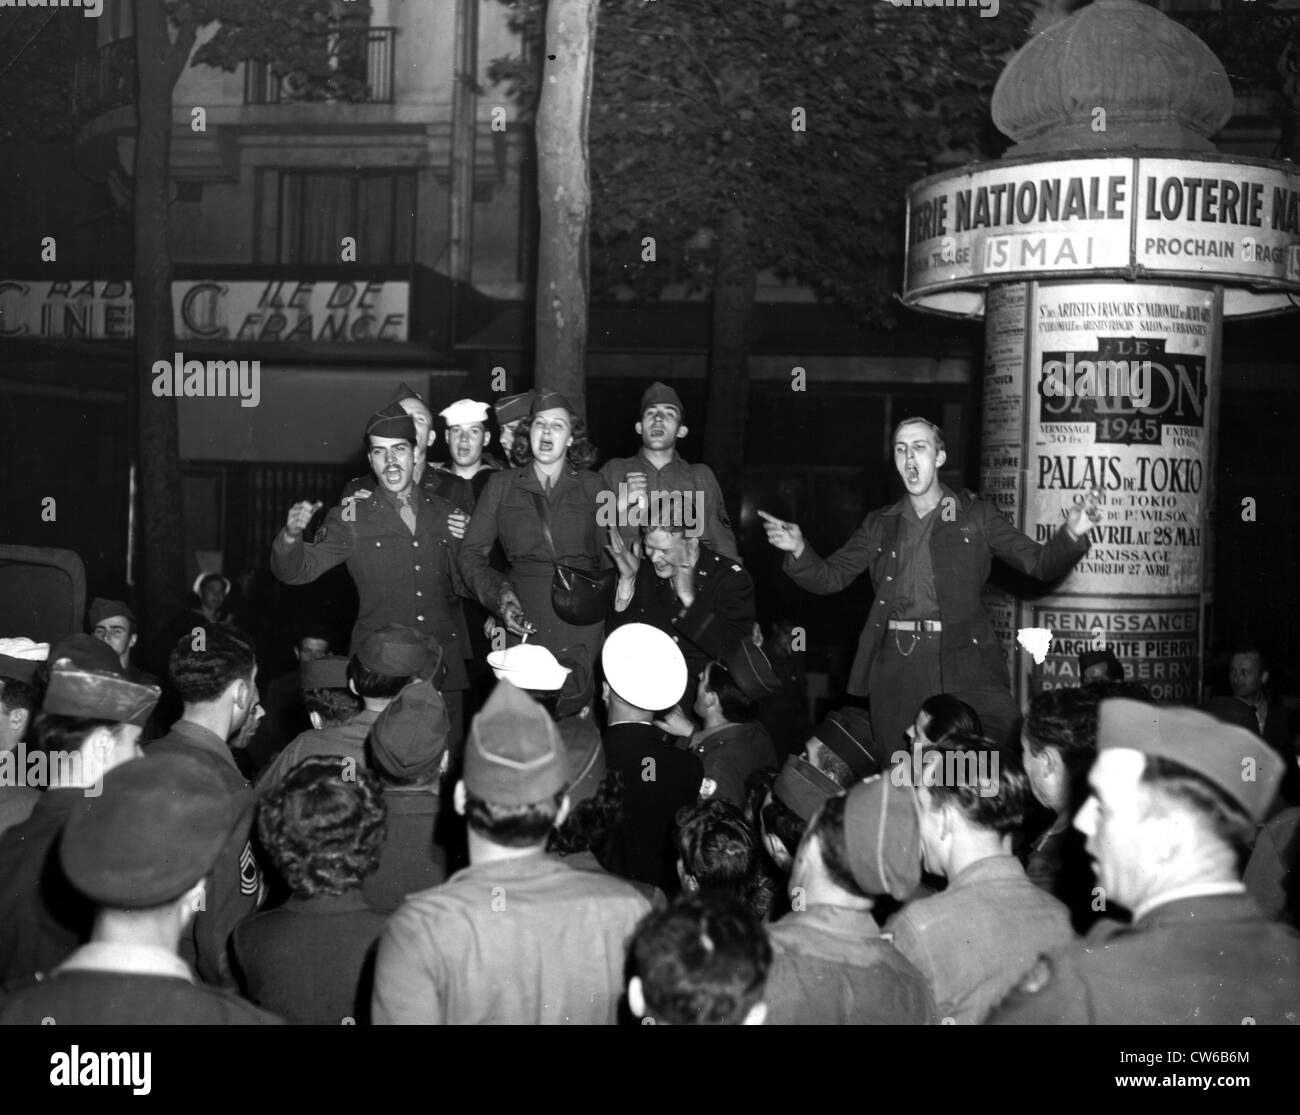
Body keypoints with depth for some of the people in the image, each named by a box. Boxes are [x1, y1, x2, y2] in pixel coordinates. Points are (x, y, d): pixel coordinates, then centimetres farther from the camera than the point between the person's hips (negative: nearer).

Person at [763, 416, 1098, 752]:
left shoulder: (976, 516, 7)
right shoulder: (880, 525, 14)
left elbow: (1039, 562, 4)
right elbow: (830, 576, 11)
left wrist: (1071, 534, -16)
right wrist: (798, 550, -9)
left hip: (964, 660, -2)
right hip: (896, 664, 2)